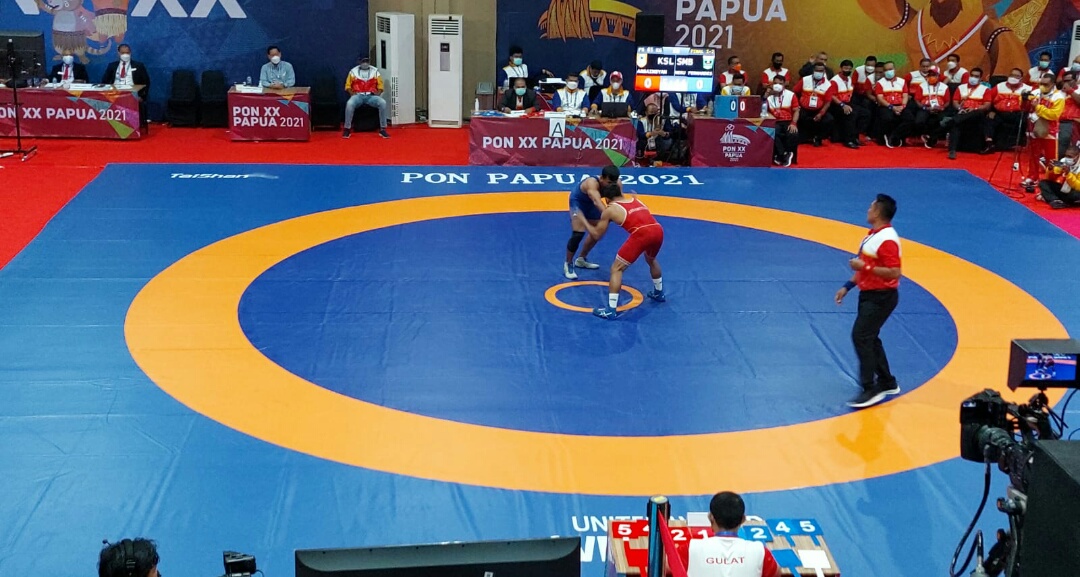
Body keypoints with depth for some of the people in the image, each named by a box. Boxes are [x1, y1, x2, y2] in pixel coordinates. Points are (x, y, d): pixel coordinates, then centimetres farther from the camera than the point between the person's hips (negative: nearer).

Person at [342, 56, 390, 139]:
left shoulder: (375, 71, 11)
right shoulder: (353, 71, 8)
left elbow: (380, 85, 14)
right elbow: (348, 85, 10)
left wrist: (378, 93, -5)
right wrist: (352, 93, -9)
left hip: (371, 96, 1)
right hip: (358, 96, -1)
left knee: (383, 103, -30)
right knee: (349, 103, -35)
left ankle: (382, 129, -21)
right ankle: (347, 129, -23)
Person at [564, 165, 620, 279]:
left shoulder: (615, 183, -25)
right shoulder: (592, 183, -44)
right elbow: (597, 201, -61)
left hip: (591, 204, 7)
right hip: (578, 202, -7)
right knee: (578, 233, -21)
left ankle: (581, 259, 37)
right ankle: (568, 264, -3)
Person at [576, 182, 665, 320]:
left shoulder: (609, 210, 15)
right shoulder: (635, 200, 29)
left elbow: (597, 235, 21)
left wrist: (583, 221, 36)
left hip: (641, 234, -6)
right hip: (658, 230, 6)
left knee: (616, 269, 5)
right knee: (651, 260, 39)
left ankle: (611, 310, -2)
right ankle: (658, 293, 54)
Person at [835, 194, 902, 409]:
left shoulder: (887, 240, -22)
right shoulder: (872, 235, 11)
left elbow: (894, 272, -28)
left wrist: (865, 266, -27)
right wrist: (848, 286, 17)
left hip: (881, 297, -10)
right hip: (869, 294, 10)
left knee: (861, 336, -14)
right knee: (869, 338, 16)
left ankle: (870, 389, -10)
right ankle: (887, 383, 27)